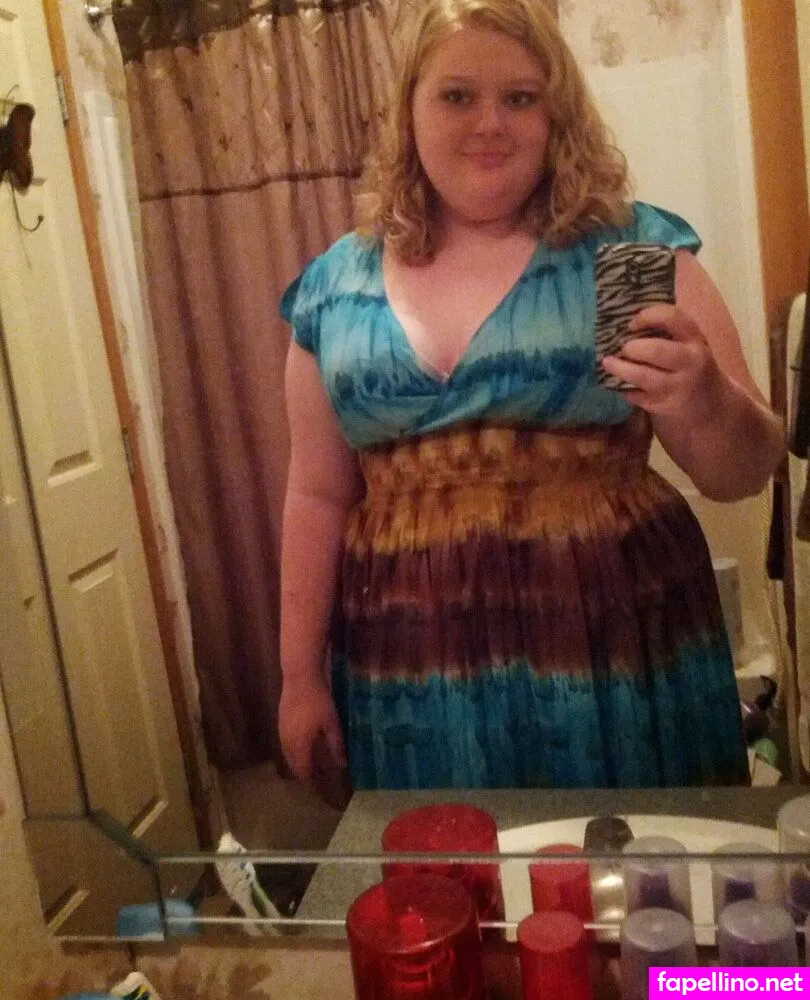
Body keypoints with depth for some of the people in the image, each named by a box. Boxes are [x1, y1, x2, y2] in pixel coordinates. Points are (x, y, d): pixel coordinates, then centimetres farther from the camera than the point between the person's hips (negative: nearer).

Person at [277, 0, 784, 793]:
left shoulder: (631, 248, -2)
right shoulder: (336, 286, 4)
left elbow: (744, 472, -2)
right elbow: (319, 496, 9)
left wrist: (701, 403, -24)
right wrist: (301, 673, 8)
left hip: (611, 649, -1)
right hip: (413, 669, 2)